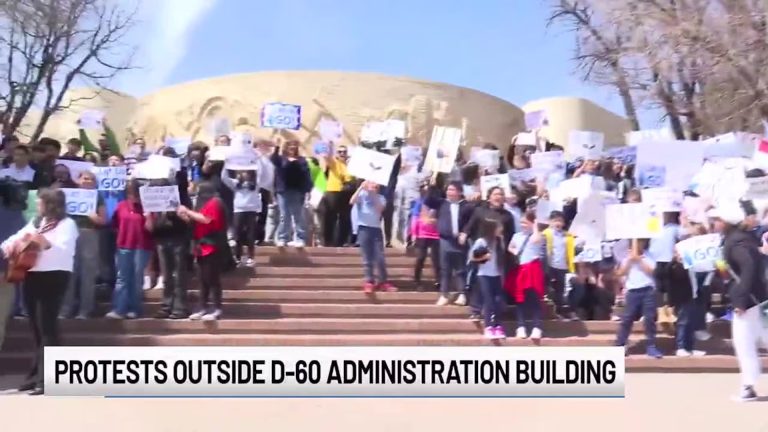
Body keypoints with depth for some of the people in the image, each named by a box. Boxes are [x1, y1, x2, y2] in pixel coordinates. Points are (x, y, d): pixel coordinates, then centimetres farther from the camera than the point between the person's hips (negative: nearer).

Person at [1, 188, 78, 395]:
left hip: (53, 276, -8)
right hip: (32, 276, 8)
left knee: (47, 327, -11)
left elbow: (64, 250, -22)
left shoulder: (66, 224, -8)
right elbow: (17, 238, 22)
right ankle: (37, 374, 22)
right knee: (37, 328, 13)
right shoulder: (36, 222, 17)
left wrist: (47, 243, -39)